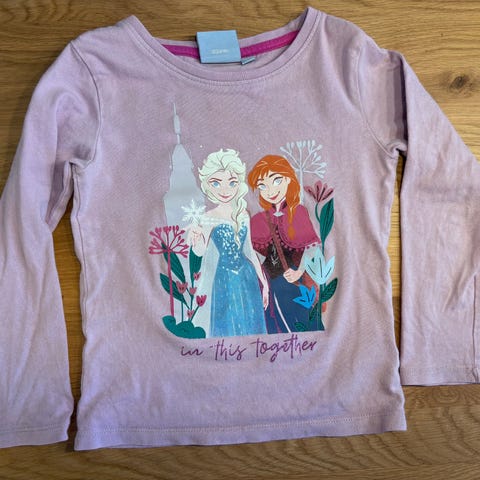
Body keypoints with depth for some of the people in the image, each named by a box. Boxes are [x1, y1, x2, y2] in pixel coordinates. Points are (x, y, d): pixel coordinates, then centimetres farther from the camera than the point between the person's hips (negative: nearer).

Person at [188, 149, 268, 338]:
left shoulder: (243, 215, 1)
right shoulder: (209, 218, -11)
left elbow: (249, 250, 9)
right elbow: (201, 251, -23)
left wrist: (263, 281, 12)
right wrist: (196, 240, -46)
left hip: (247, 278, 4)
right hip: (223, 280, -4)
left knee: (250, 322, 14)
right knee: (227, 323, 8)